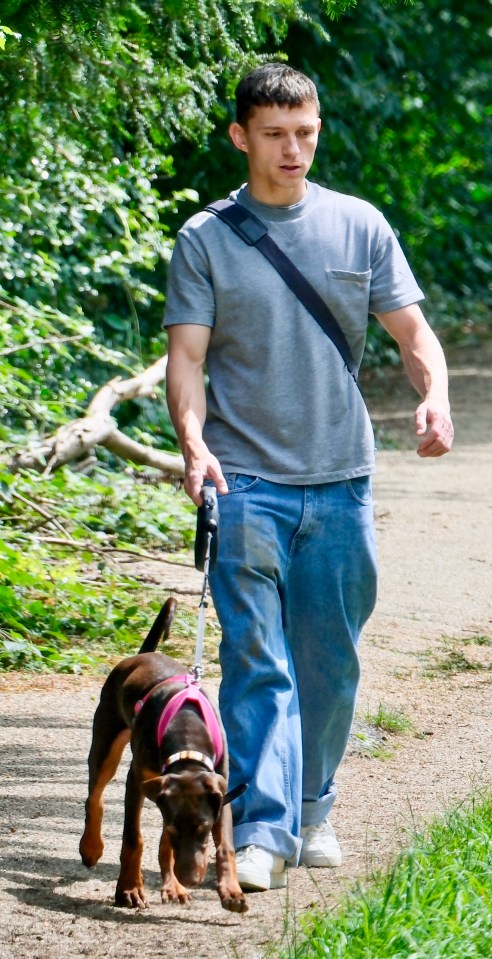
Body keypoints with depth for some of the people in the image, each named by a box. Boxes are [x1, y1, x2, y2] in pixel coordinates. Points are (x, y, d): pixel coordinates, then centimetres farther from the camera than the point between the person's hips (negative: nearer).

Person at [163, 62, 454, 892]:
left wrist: (434, 398, -14)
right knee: (256, 659, -9)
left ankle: (311, 809, 25)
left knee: (330, 661, 9)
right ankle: (262, 830, -12)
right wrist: (193, 442, -19)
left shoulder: (359, 226, 8)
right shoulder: (206, 240, 3)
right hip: (246, 482, -2)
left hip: (339, 480, 2)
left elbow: (413, 332, 7)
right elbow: (187, 355, -2)